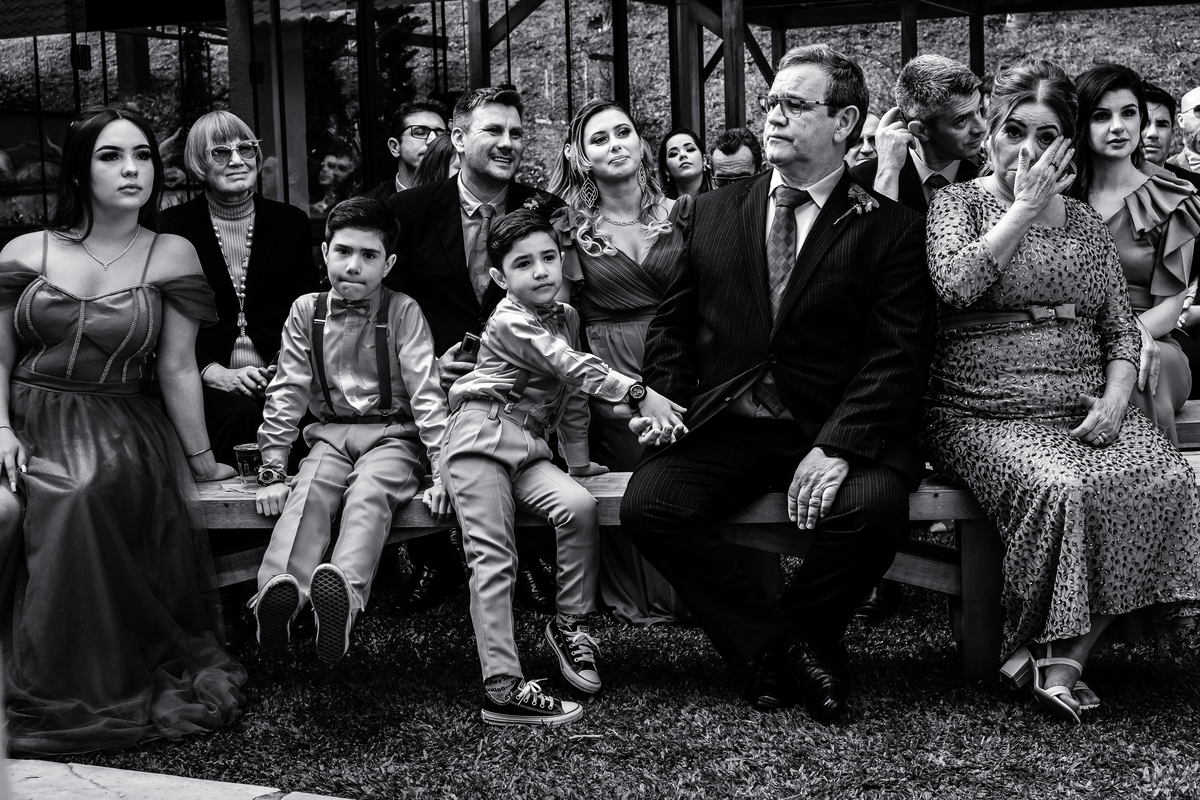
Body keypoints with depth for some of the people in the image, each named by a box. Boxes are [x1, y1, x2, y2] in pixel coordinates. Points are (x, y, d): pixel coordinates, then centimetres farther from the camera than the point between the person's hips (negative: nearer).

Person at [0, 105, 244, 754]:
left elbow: (177, 368, 4)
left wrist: (200, 458, 4)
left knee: (82, 503, -33)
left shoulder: (170, 256, 3)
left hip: (116, 431, -1)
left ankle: (67, 701, -19)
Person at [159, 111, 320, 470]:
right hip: (207, 382, -2)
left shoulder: (291, 222, 13)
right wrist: (214, 372, -13)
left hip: (280, 377, 2)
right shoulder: (174, 226, 7)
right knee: (240, 414, -34)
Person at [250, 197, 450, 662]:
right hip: (331, 434, 3)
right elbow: (286, 395, 5)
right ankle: (278, 591, -50)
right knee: (307, 493, -29)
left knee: (369, 493, -33)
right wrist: (272, 471, -3)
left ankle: (344, 593, -58)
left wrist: (442, 471, -18)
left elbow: (426, 393, -8)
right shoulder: (306, 312, 6)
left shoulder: (403, 313, -1)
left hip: (392, 435, -2)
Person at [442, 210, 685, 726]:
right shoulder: (510, 321, -9)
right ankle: (503, 687, -19)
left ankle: (570, 624, -4)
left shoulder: (566, 317, 17)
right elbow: (575, 368, -22)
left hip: (529, 449, 7)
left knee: (579, 506, -22)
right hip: (482, 436, -7)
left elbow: (572, 393, 25)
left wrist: (579, 459, 25)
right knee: (492, 557, -14)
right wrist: (640, 393, -30)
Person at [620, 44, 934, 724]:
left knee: (874, 510, -32)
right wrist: (663, 395, 0)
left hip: (837, 429, -3)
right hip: (724, 425, 3)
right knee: (648, 505, -23)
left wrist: (838, 445, -21)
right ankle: (789, 646, -8)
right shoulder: (716, 213, 14)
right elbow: (674, 319, 19)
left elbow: (899, 354, -8)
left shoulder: (893, 228, 1)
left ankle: (785, 638, -1)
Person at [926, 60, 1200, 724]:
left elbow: (1121, 329, 17)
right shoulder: (957, 203, 5)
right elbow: (954, 284, -17)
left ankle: (1065, 659, -17)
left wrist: (1116, 396, -3)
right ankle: (1029, 645, -10)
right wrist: (1024, 206, -11)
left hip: (1086, 411, 5)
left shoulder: (1085, 222, 18)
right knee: (1058, 492, -34)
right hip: (986, 414, -4)